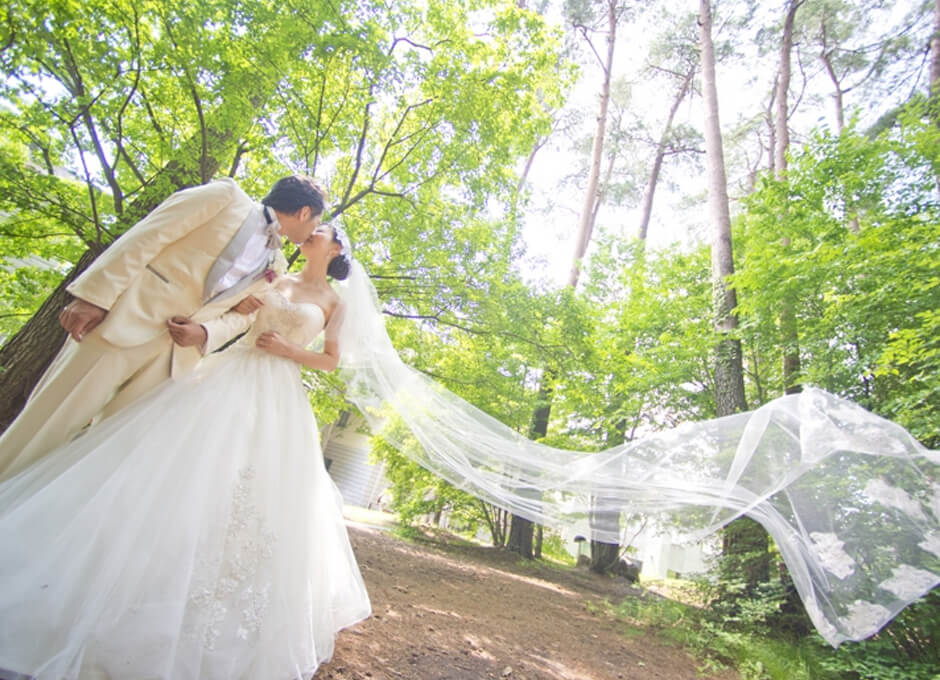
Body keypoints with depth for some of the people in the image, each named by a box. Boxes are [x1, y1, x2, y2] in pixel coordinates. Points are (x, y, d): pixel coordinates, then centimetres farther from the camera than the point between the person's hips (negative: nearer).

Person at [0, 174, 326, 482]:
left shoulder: (273, 266, 12)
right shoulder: (225, 196, -3)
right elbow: (142, 239, -7)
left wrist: (205, 332, -5)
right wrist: (94, 296, -14)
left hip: (174, 354, 5)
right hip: (125, 321, -5)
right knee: (47, 423, 0)